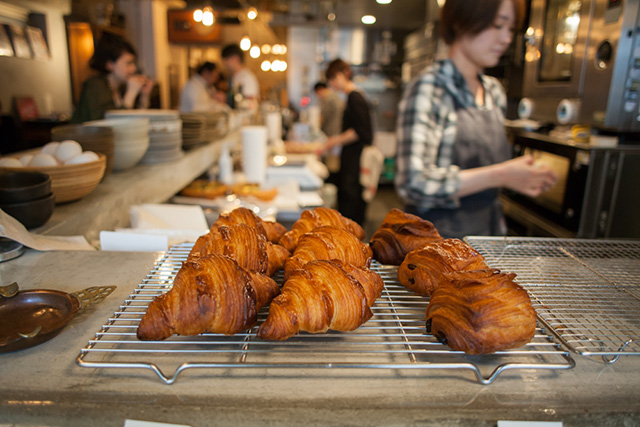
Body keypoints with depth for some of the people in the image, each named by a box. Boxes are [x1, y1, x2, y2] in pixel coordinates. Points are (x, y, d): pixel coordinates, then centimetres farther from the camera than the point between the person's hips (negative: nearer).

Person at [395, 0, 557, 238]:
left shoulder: (494, 92, 8)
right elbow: (414, 183, -27)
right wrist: (501, 175, -21)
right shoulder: (428, 89, -15)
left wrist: (520, 177, 0)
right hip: (438, 235, -7)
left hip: (490, 230, 7)